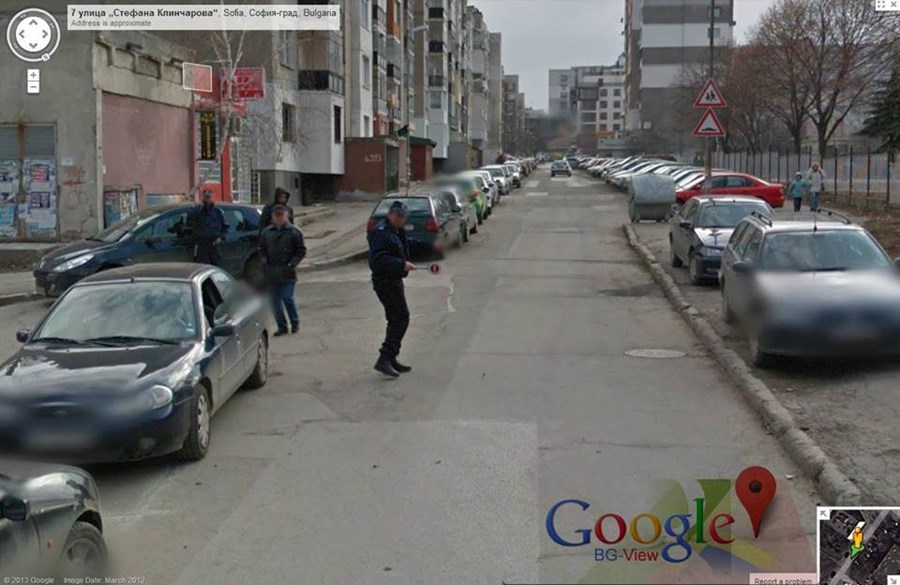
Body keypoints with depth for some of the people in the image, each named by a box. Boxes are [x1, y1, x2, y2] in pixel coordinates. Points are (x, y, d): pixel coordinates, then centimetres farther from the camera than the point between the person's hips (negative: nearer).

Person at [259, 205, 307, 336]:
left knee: (287, 297, -10)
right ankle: (282, 326, 15)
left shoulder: (294, 231, 0)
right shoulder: (266, 232, 11)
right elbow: (262, 250, 17)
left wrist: (292, 264, -11)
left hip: (287, 273, -4)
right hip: (271, 273, 4)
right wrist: (265, 263, 1)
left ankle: (295, 322, 12)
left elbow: (301, 251, 0)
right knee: (275, 301, 4)